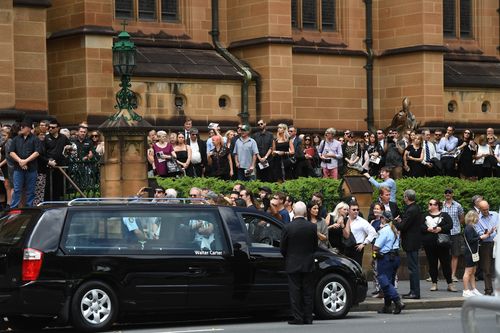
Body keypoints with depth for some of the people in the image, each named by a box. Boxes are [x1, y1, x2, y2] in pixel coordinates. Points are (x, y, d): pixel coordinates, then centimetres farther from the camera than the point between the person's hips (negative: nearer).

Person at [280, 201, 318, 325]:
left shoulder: (288, 227, -11)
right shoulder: (312, 227, -5)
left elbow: (282, 248, -4)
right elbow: (315, 246, 4)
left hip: (293, 265, -2)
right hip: (308, 265, 2)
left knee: (295, 292, 3)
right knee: (308, 292, 8)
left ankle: (297, 318, 0)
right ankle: (308, 318, 10)